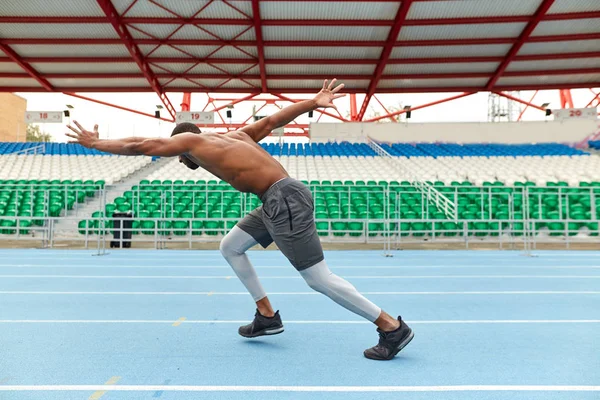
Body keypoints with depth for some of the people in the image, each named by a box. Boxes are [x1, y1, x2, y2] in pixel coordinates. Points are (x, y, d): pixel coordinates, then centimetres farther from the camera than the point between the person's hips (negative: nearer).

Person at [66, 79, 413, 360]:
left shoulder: (188, 139, 5)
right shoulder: (235, 136, 24)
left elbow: (139, 146, 12)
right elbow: (274, 120, 20)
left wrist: (94, 143, 26)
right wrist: (314, 103, 17)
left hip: (285, 201, -10)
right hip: (280, 199, 10)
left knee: (319, 278, -4)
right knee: (230, 247, 18)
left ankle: (393, 328, 7)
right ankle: (268, 316, 24)